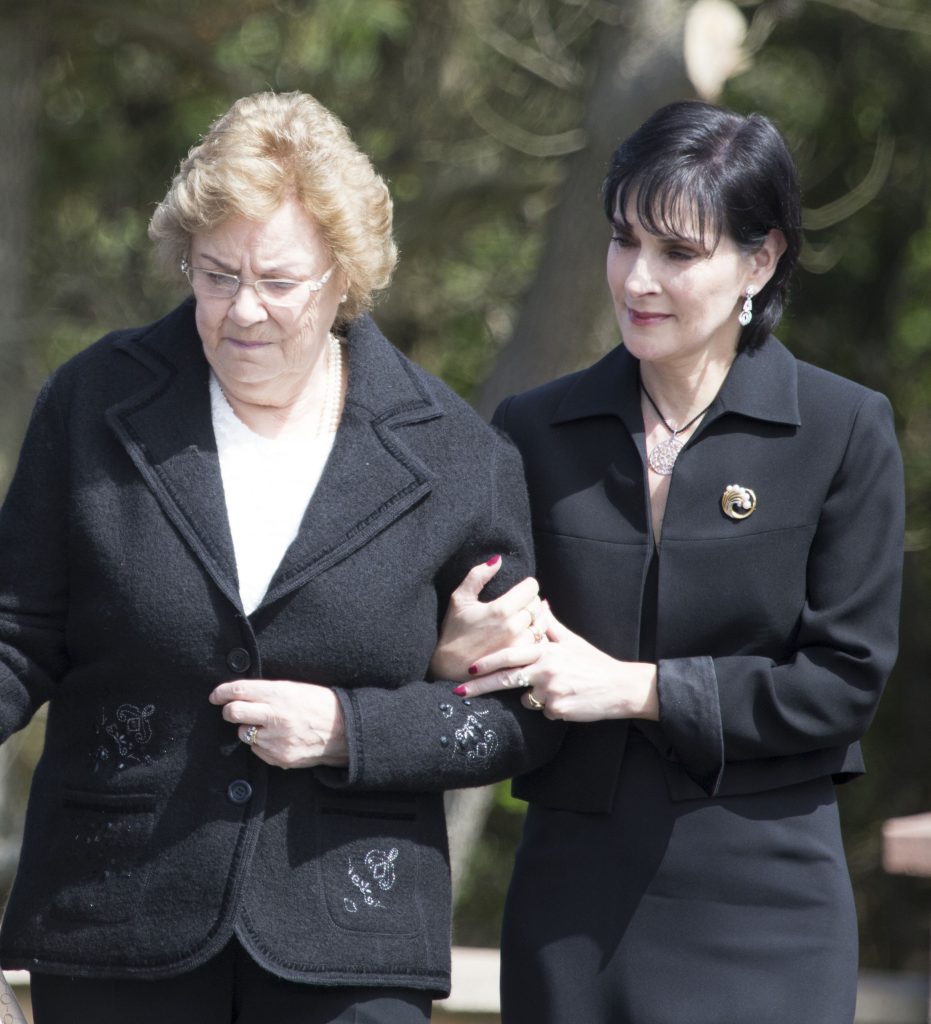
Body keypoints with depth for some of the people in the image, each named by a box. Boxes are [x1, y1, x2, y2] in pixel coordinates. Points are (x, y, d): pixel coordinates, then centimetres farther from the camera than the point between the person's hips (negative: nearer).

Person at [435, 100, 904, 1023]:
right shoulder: (536, 430, 7)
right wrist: (464, 647, -13)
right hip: (572, 892, 2)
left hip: (762, 895, -2)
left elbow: (845, 680, -7)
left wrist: (637, 687, -13)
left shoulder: (845, 432, -2)